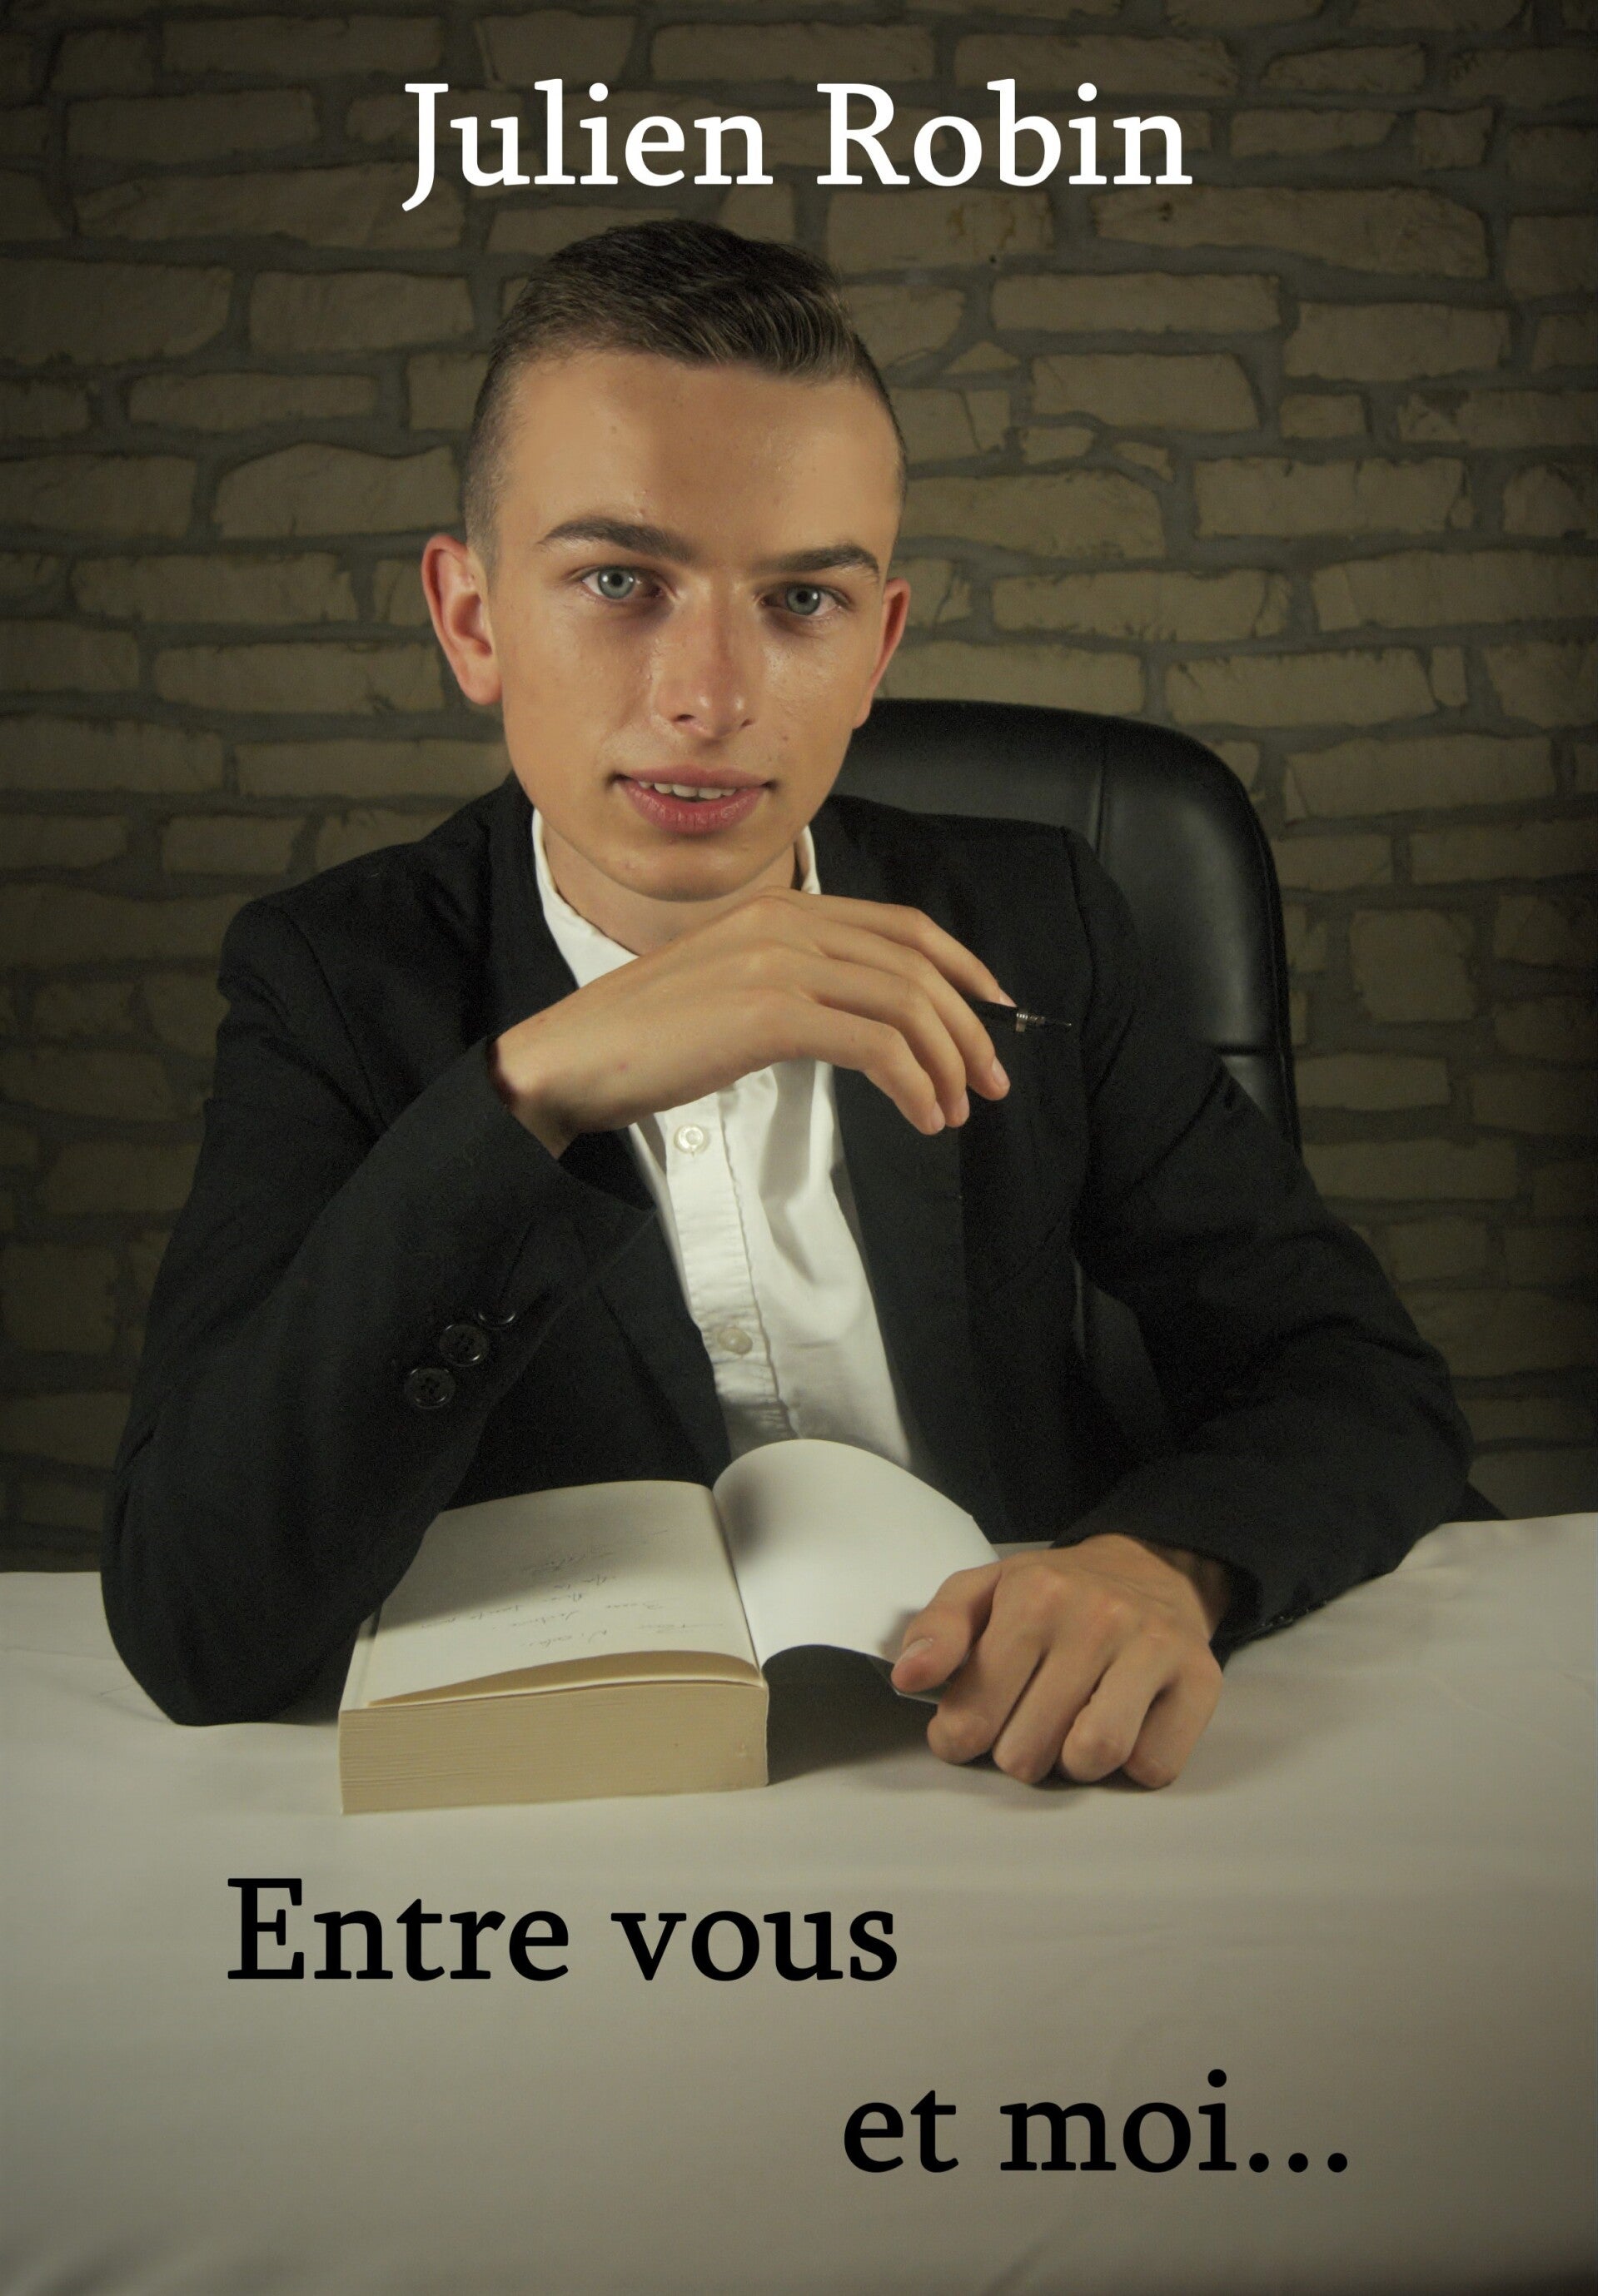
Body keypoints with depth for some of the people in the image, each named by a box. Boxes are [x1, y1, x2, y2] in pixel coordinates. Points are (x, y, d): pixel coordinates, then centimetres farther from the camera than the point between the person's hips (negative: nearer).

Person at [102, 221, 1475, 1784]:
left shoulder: (1028, 929, -3)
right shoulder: (334, 980, -9)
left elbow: (1371, 1391, -2)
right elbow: (194, 1639, -21)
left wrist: (1169, 1563, -25)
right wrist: (529, 1090, -32)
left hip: (1004, 1779, 2)